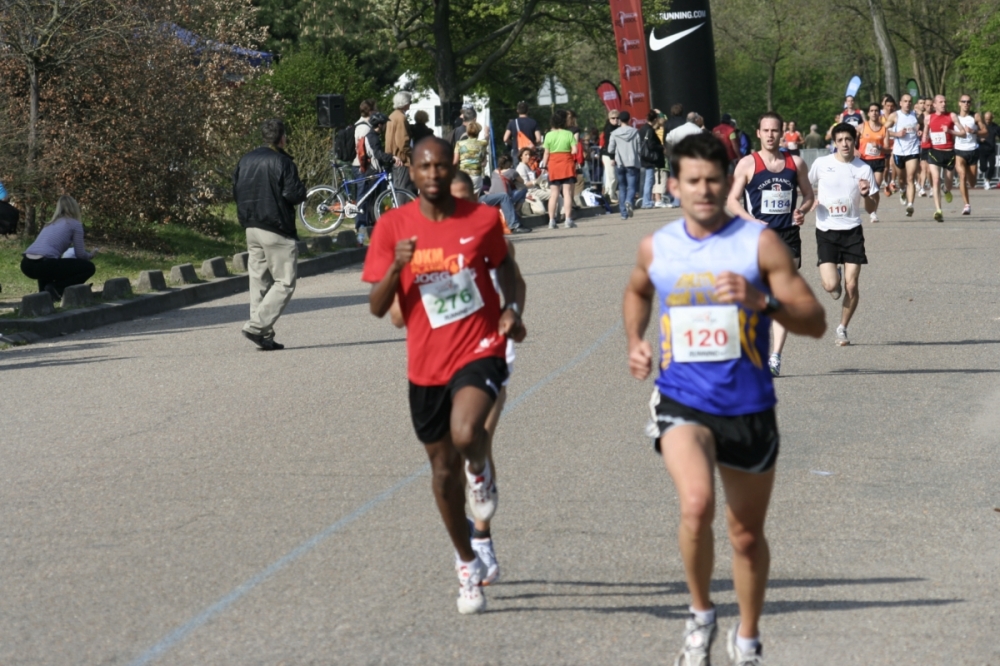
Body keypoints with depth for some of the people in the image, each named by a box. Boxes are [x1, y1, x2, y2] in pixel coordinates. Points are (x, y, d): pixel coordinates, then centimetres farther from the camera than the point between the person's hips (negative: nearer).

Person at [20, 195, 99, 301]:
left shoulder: (50, 224, 29)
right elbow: (80, 255, 7)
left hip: (26, 265, 7)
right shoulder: (75, 224, 9)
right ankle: (56, 289, -7)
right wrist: (92, 254, 31)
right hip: (43, 265, -7)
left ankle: (44, 292, 18)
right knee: (89, 267, 7)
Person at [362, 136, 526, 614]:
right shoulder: (393, 227, -5)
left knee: (465, 434, -31)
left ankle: (480, 471, 7)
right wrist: (396, 266, -23)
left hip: (480, 350, -2)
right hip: (427, 363, 2)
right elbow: (377, 307, -5)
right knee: (443, 468, 13)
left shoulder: (482, 219, -4)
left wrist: (511, 308, 0)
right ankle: (467, 565, 33)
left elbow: (503, 263, 17)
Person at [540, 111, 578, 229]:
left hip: (553, 165, 1)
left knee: (553, 194, 5)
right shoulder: (569, 134, -4)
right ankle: (568, 220, -5)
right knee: (567, 193, 0)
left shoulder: (549, 135, -1)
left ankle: (551, 220, 3)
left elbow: (546, 153, -1)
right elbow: (574, 150, -7)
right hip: (567, 164, -1)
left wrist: (544, 165, 10)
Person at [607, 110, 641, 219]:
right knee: (631, 186, -2)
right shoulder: (635, 132, -2)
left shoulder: (615, 133, -2)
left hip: (620, 163, 1)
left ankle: (624, 213, 6)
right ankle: (629, 201, -33)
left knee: (622, 187, 10)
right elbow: (639, 149, 0)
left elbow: (610, 150, 0)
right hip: (632, 163, -1)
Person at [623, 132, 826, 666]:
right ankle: (701, 614, -5)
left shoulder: (759, 243, -7)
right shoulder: (657, 247, 2)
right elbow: (637, 291, 26)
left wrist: (762, 301, -27)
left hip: (748, 408, 0)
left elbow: (815, 322, -10)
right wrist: (635, 342, 9)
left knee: (747, 535, 13)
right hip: (682, 404, 0)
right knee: (697, 503, -28)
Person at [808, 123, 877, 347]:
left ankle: (842, 329, 17)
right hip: (826, 231, -1)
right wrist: (813, 202, -2)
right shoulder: (821, 164, -2)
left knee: (851, 285, -4)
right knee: (831, 285, -13)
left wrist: (866, 195, -17)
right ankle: (834, 278, 25)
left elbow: (871, 209, 3)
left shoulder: (864, 169, 0)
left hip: (852, 231, 1)